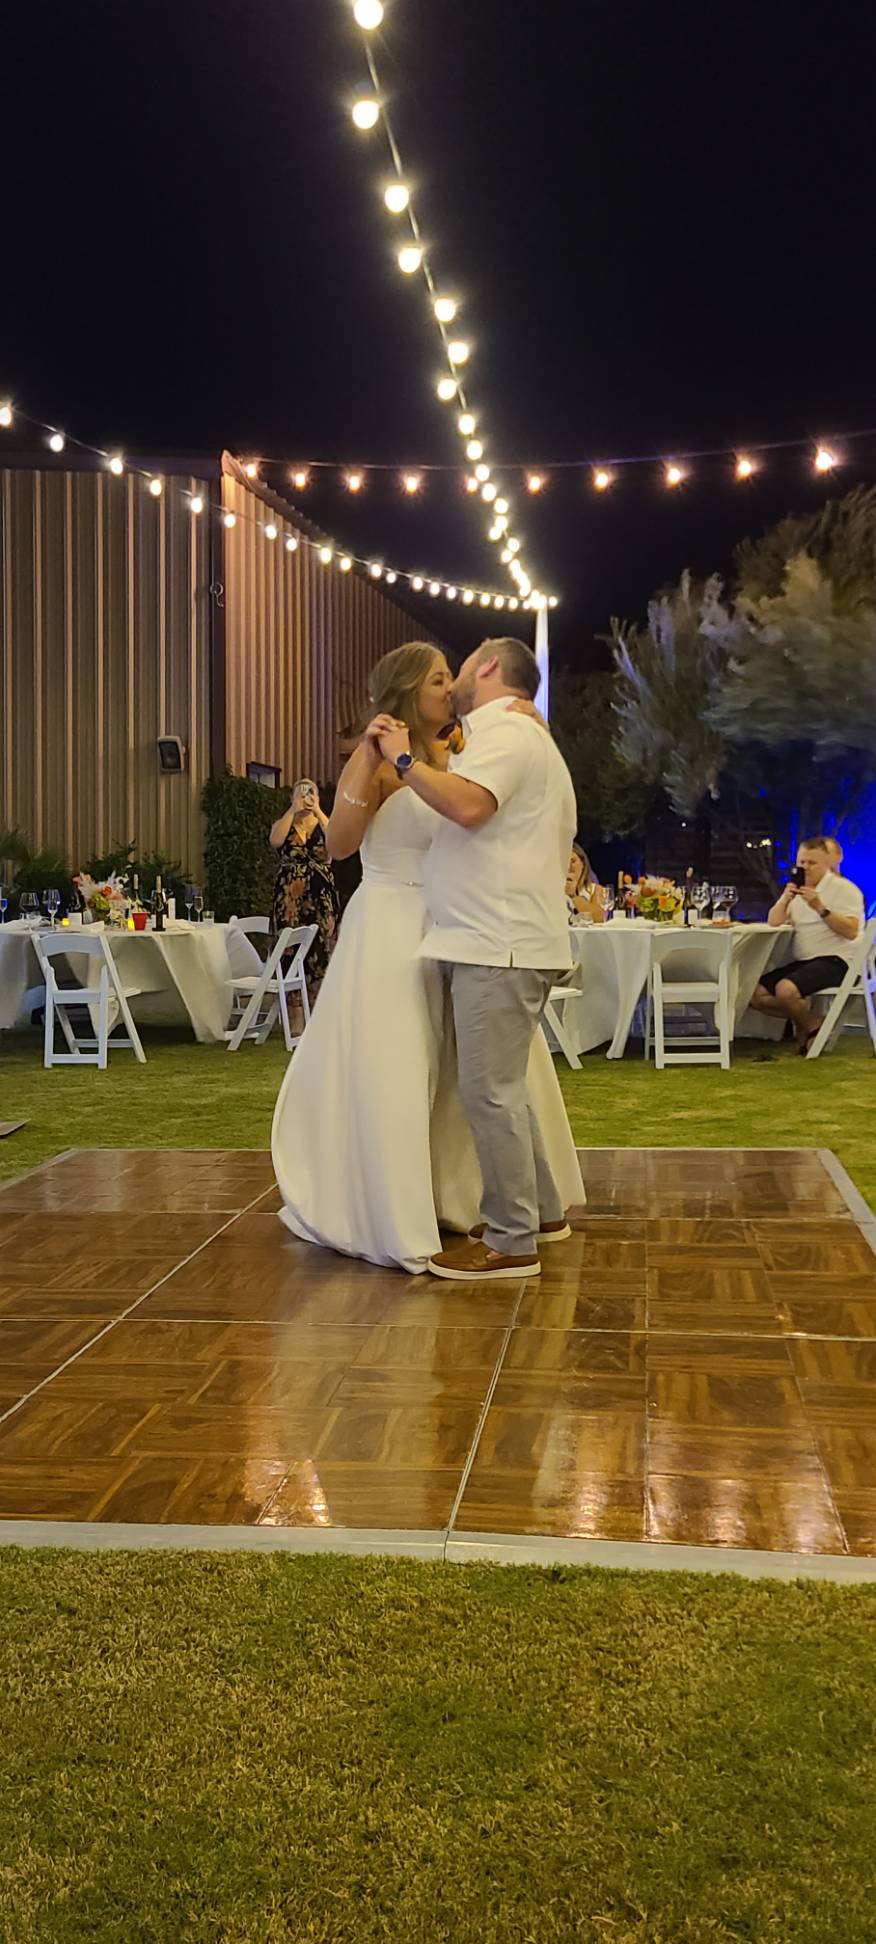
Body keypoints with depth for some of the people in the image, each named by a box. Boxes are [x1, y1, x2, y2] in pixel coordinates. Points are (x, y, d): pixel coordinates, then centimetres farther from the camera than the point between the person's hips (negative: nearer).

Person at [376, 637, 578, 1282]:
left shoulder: (504, 731, -8)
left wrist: (404, 758, -15)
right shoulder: (524, 736, 26)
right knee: (502, 1088, 17)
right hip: (504, 942, 11)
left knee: (491, 1093, -8)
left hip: (498, 945, -11)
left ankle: (512, 1242, -3)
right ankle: (541, 1211, 26)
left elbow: (469, 804, -27)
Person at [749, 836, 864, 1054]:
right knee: (756, 994, -10)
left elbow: (851, 931, -17)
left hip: (835, 960, -8)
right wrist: (785, 899, -10)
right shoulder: (798, 891, 19)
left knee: (785, 989, -31)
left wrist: (820, 909, -24)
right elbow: (773, 923, 7)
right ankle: (802, 1018, 7)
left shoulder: (843, 889, -3)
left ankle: (812, 1024, -3)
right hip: (802, 961, 8)